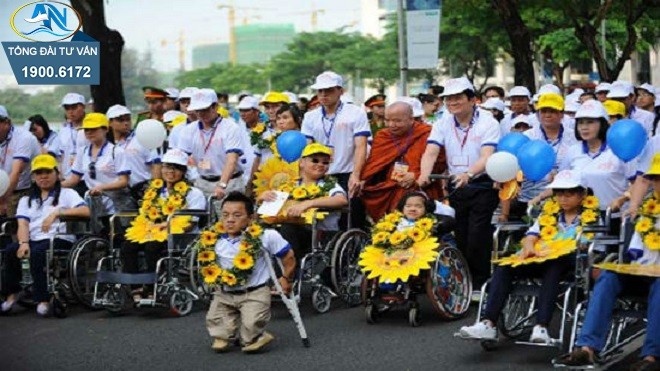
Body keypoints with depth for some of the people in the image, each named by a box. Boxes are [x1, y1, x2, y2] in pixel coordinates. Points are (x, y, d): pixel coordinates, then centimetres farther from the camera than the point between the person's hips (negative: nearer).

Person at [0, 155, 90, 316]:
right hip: (34, 240, 4)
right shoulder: (26, 200, 25)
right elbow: (22, 224, 7)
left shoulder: (67, 194, 13)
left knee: (37, 252, -36)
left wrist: (57, 212, -17)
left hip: (60, 239, -4)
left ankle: (42, 299, -35)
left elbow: (85, 211, -6)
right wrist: (24, 243, -15)